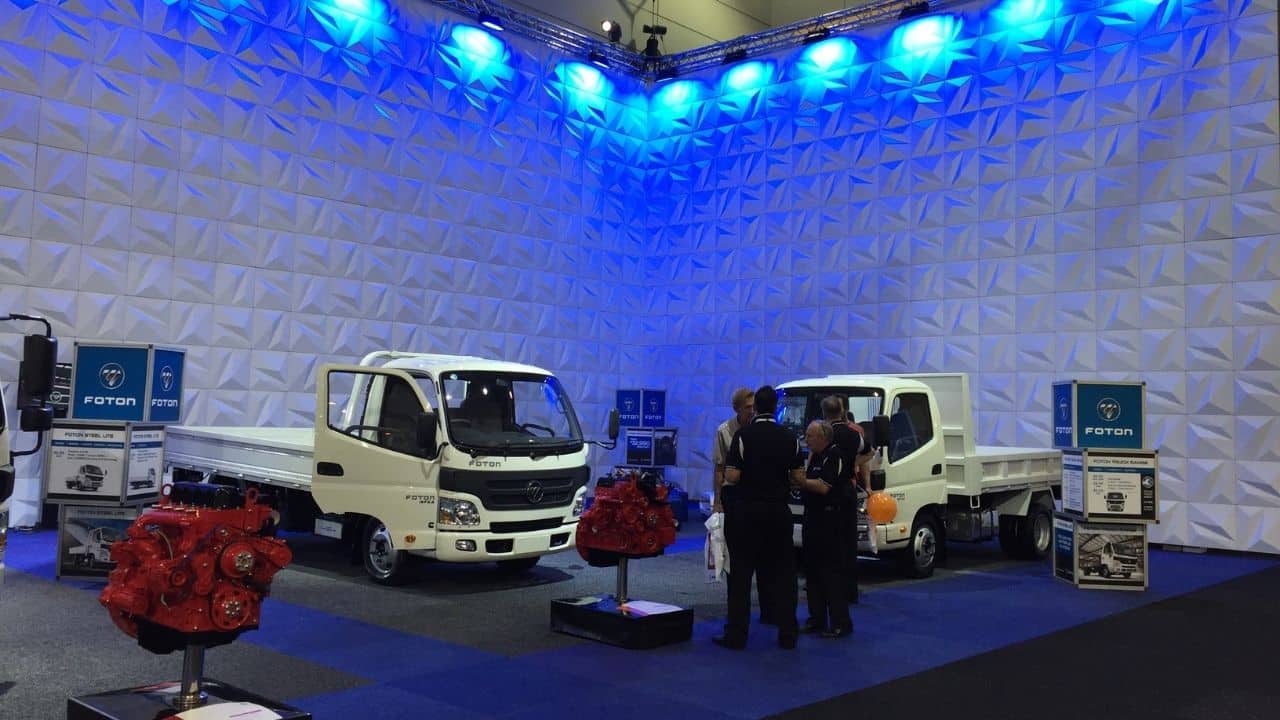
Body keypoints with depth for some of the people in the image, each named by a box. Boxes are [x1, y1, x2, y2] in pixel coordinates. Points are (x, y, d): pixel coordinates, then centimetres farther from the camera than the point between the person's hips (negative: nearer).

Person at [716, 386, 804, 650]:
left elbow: (732, 476, -15)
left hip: (746, 511, -3)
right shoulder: (790, 438, 1)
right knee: (782, 573, 10)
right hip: (778, 511, 3)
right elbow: (798, 477, 2)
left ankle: (736, 635, 4)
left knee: (741, 573, 3)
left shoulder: (744, 435, -11)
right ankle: (787, 634, 13)